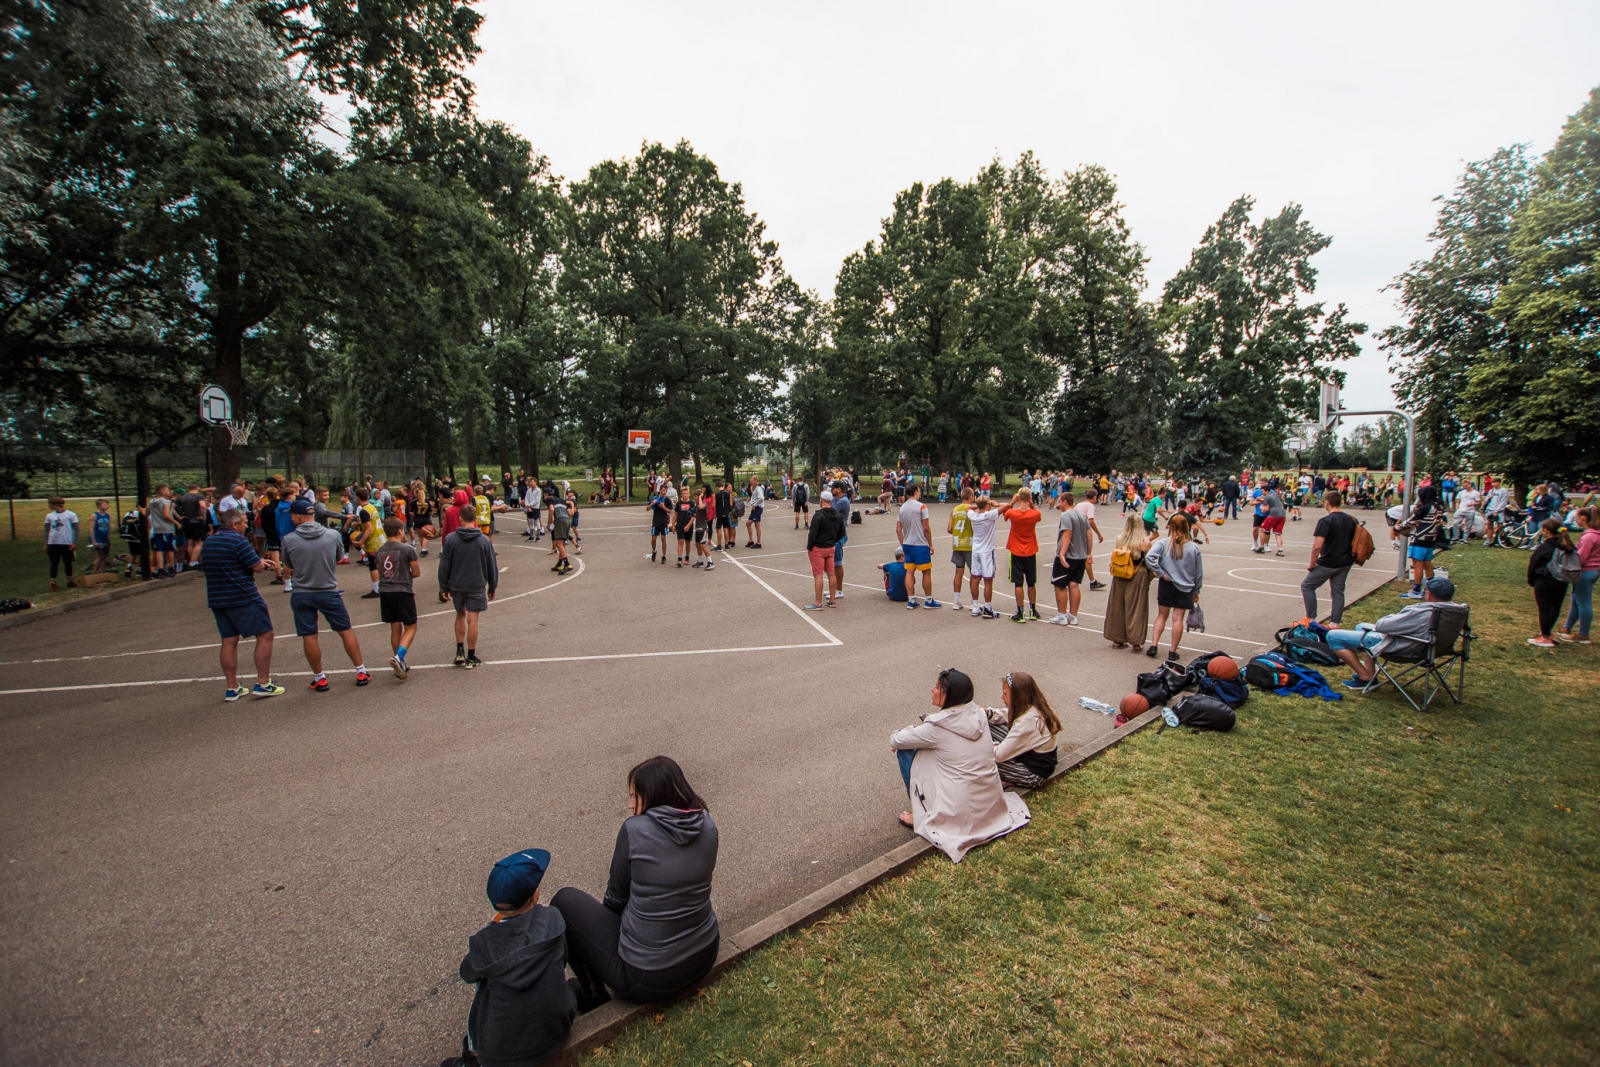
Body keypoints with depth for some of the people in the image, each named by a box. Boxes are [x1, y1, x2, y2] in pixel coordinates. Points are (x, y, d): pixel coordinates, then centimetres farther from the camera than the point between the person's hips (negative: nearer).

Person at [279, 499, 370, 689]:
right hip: (329, 592, 1)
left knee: (309, 637, 8)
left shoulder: (288, 540, -9)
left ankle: (319, 679, 17)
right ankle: (361, 673, 13)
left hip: (301, 594, 0)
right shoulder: (333, 535, -7)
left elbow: (287, 571, 6)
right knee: (346, 631, 10)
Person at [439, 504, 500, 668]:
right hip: (477, 586, -1)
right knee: (472, 620, 2)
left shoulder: (450, 539, -7)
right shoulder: (484, 540, -7)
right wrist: (492, 587, 9)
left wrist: (444, 587, 8)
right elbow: (492, 566, -1)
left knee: (460, 615, 21)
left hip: (456, 585, 2)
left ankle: (460, 651, 18)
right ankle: (471, 657, 9)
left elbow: (444, 566, -2)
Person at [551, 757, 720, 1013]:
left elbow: (616, 899, -6)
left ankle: (593, 997, 19)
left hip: (650, 978, -6)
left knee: (565, 901, 11)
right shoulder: (707, 824, -7)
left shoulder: (635, 829, -21)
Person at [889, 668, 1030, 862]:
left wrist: (908, 731, 13)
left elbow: (894, 740, -7)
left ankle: (921, 817, 13)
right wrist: (920, 730, 10)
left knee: (907, 752, 3)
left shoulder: (937, 728, -19)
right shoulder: (978, 715, -3)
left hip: (960, 814, -6)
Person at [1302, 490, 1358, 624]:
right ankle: (1334, 623, 16)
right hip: (1345, 563, 7)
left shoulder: (1325, 521, -18)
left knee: (1307, 586, 8)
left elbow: (1317, 546, -23)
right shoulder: (1351, 520, 5)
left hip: (1327, 564, -7)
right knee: (1338, 592, 13)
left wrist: (1312, 564, -12)